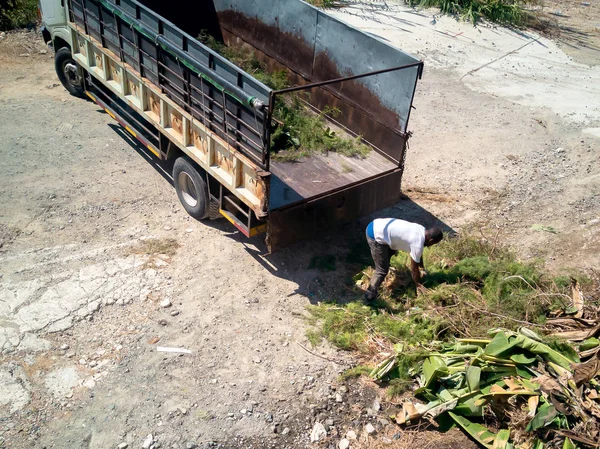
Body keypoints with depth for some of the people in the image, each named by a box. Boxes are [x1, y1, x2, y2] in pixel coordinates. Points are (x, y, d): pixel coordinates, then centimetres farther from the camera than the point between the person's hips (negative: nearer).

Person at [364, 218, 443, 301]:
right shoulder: (418, 244, -15)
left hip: (376, 225, 10)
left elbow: (419, 254, 29)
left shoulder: (421, 230, 11)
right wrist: (418, 286, 10)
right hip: (376, 235, -10)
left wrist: (422, 267, 38)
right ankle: (370, 294, 12)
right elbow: (414, 268, -3)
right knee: (382, 270, -1)